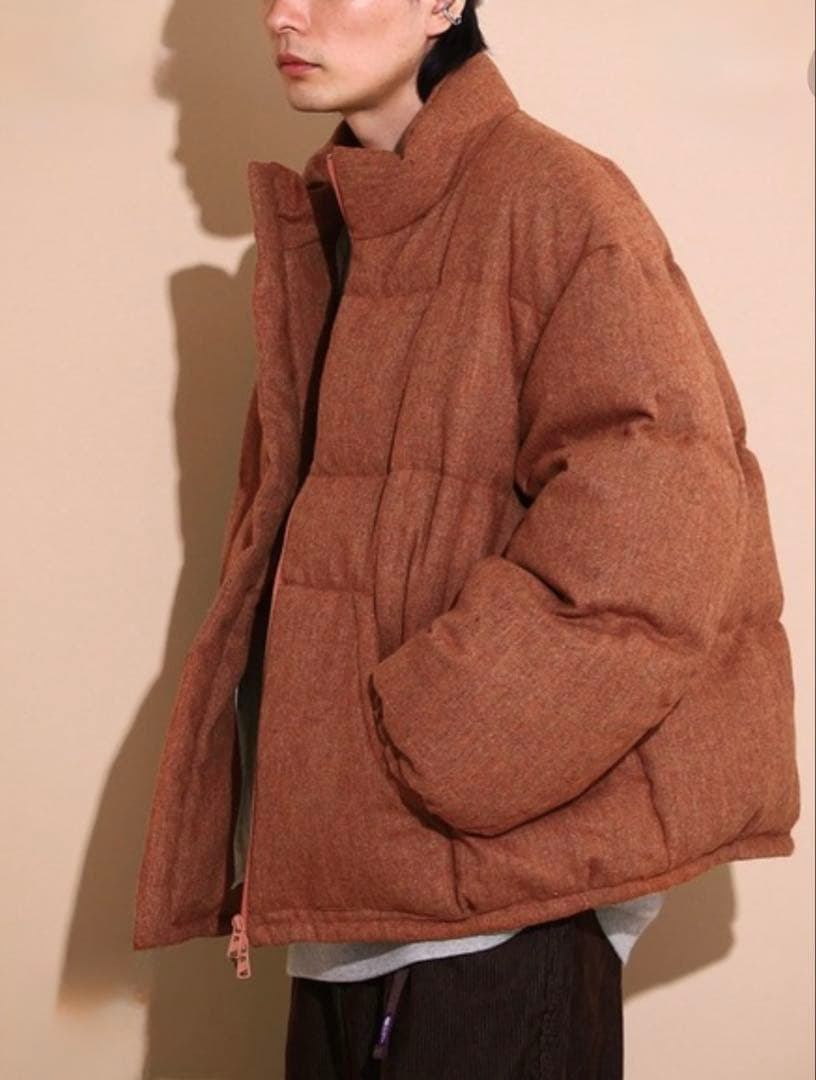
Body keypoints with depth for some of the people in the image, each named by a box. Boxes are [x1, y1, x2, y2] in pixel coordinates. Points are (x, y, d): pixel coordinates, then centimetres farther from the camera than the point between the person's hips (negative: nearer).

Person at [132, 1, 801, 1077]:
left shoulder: (549, 195, -9)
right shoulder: (313, 233, 14)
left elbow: (659, 513, -20)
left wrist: (424, 749, -19)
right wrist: (263, 847, 8)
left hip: (488, 871, -7)